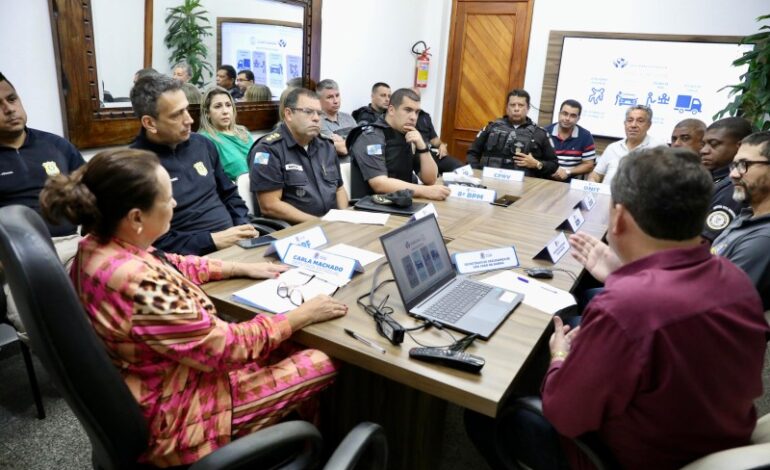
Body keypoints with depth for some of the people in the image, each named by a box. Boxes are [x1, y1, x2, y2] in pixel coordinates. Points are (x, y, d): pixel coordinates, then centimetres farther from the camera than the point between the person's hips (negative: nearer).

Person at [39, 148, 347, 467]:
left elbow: (171, 266, 11)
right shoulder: (139, 284, -36)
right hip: (170, 415, -9)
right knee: (323, 365, -1)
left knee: (288, 347, 16)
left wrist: (242, 269, 9)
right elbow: (226, 346, -27)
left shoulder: (99, 246, -7)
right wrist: (302, 316, -16)